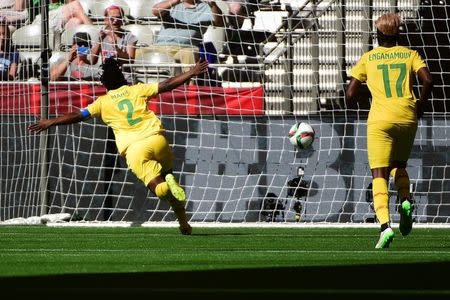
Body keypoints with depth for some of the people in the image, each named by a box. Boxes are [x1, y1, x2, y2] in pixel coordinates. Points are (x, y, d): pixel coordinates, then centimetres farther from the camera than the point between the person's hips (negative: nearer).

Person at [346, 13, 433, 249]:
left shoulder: (368, 58, 7)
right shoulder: (410, 55, 10)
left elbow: (350, 94, 4)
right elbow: (427, 80, -5)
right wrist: (420, 105, 10)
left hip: (380, 120, -2)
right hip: (407, 117, 2)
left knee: (379, 176, -6)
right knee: (399, 166, 26)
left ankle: (385, 225, -26)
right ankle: (405, 200, -3)